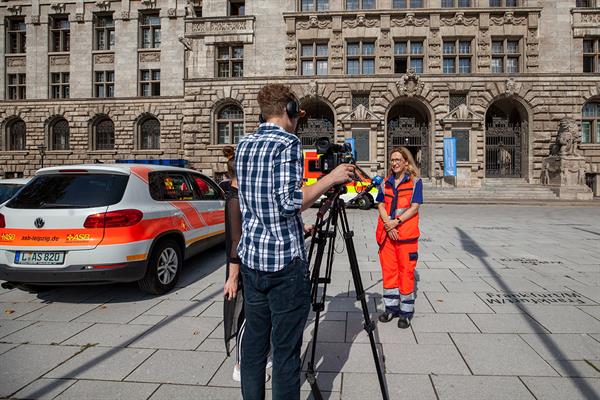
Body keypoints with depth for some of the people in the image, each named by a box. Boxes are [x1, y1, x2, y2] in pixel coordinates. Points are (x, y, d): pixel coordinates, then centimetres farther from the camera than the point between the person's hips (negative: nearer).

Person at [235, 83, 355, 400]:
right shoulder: (288, 143, -11)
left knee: (253, 341, 16)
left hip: (251, 257, 7)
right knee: (285, 349, 2)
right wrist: (331, 178, -9)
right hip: (285, 262, -7)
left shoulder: (243, 145, 11)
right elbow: (290, 202, -19)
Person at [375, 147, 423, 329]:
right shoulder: (385, 183, 12)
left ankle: (406, 311, 10)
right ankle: (391, 307, 20)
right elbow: (381, 205, 6)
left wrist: (396, 222, -16)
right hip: (386, 233, 4)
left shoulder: (415, 181, 1)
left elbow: (414, 207, -6)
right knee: (388, 270, 8)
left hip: (406, 233, -4)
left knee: (406, 271, 0)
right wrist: (388, 224, -10)